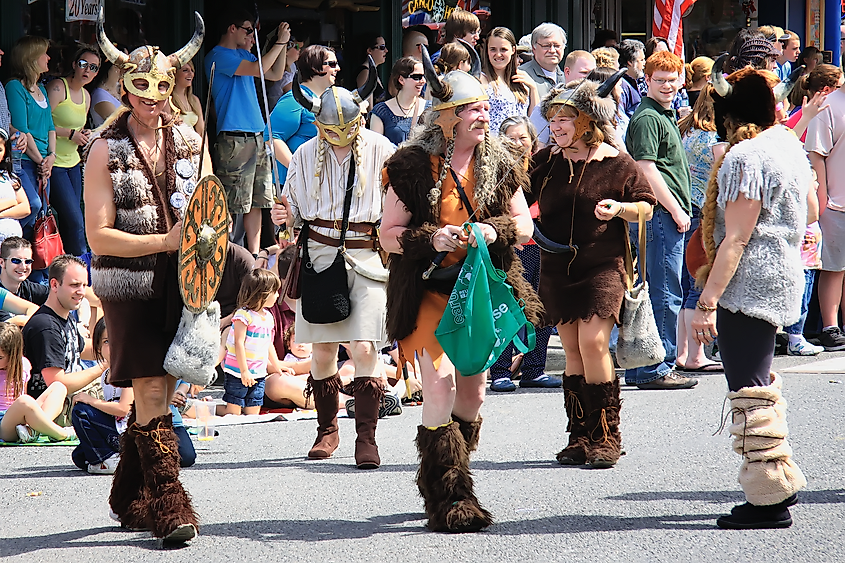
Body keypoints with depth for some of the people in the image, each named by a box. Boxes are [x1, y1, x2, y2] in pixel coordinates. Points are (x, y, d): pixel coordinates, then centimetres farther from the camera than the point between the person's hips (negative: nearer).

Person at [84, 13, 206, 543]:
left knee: (160, 392, 8)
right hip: (129, 287, -4)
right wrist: (166, 241, -17)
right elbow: (99, 236, -10)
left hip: (180, 282, 4)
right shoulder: (106, 150, -5)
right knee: (151, 392, -9)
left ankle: (129, 498, 22)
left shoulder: (189, 140, 8)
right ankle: (170, 505, -8)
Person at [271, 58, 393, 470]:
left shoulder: (380, 150, -1)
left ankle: (366, 438, -8)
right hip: (320, 255, 3)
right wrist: (287, 217, -5)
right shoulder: (306, 155, 6)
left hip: (368, 258, -3)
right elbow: (297, 206, 16)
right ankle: (327, 430, 23)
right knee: (323, 350, 6)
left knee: (363, 348, -12)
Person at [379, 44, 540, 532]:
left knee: (474, 395, 10)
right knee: (441, 389, -15)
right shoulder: (413, 166, -7)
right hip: (429, 291, -4)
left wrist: (495, 230, -12)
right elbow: (389, 234, -3)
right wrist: (432, 239, -21)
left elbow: (525, 225, 10)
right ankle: (449, 499, -8)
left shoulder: (500, 163, 4)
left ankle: (440, 484, 30)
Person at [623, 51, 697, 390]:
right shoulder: (648, 117, -11)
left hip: (669, 214, 10)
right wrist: (675, 209, -16)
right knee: (665, 294, -8)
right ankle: (656, 370, -5)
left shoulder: (665, 115, 20)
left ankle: (640, 368, 18)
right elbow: (646, 170, -18)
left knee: (652, 293, 13)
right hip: (661, 212, -10)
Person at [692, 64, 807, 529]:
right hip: (783, 275, 10)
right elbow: (808, 212, 24)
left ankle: (769, 500, -2)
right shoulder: (790, 146, 10)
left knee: (750, 391, -4)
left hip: (748, 283, -10)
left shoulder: (745, 156, -17)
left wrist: (708, 302, -21)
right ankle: (782, 479, 25)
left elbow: (736, 239, -21)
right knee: (760, 382, 20)